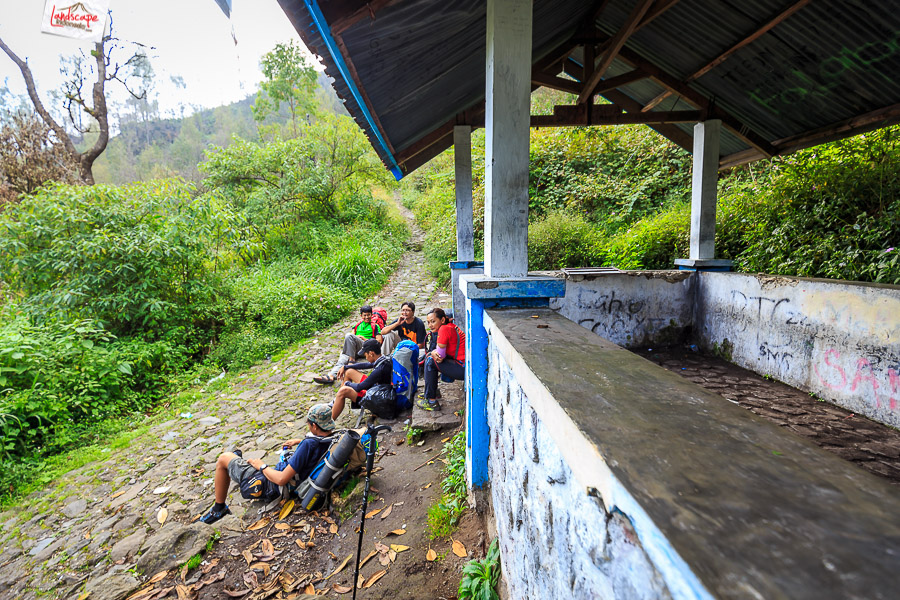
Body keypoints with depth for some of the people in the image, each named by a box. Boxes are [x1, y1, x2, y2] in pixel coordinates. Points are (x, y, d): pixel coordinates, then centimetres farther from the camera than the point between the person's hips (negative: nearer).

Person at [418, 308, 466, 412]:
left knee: (430, 361, -5)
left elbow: (441, 355, -15)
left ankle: (431, 402, 1)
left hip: (464, 369, -10)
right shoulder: (451, 326, 13)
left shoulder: (444, 329, -15)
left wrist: (433, 353, 5)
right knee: (430, 355, 17)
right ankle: (430, 392, 28)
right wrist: (434, 353, -4)